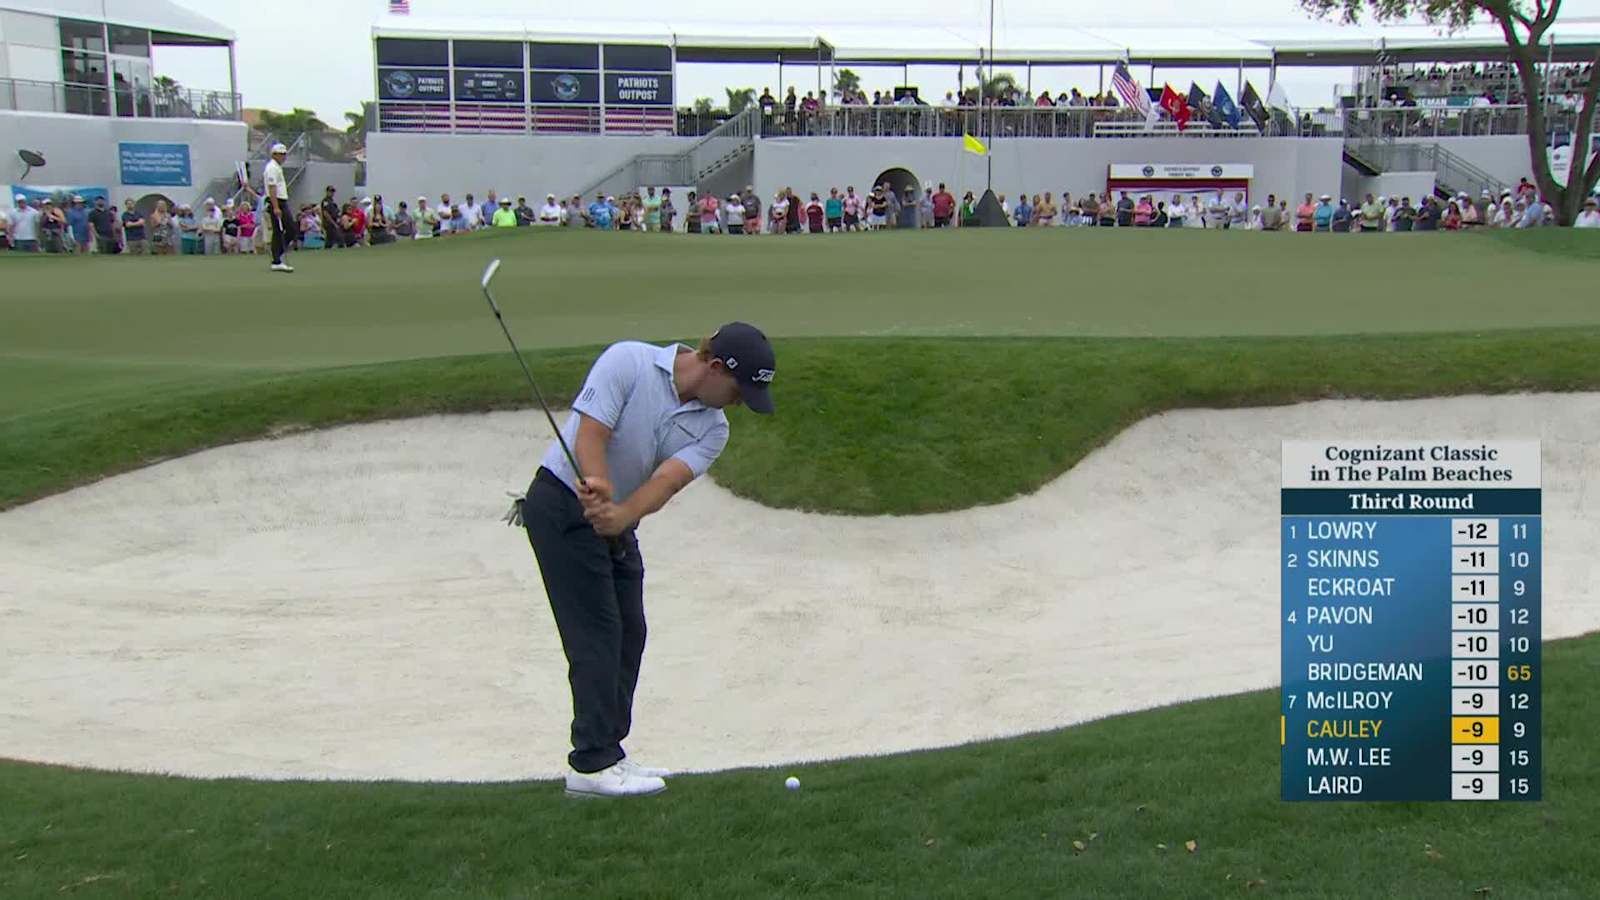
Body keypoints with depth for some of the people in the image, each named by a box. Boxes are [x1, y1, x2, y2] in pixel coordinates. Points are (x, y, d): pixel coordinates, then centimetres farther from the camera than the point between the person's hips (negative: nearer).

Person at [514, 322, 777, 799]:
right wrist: (599, 487, -41)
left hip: (616, 524, 7)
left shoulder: (712, 429, -2)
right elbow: (589, 435, -23)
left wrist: (618, 516, -36)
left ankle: (607, 753, 19)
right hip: (563, 504, -7)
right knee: (597, 632, -10)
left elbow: (666, 481, -18)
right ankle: (592, 763, -5)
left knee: (629, 634, 8)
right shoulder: (627, 361, -16)